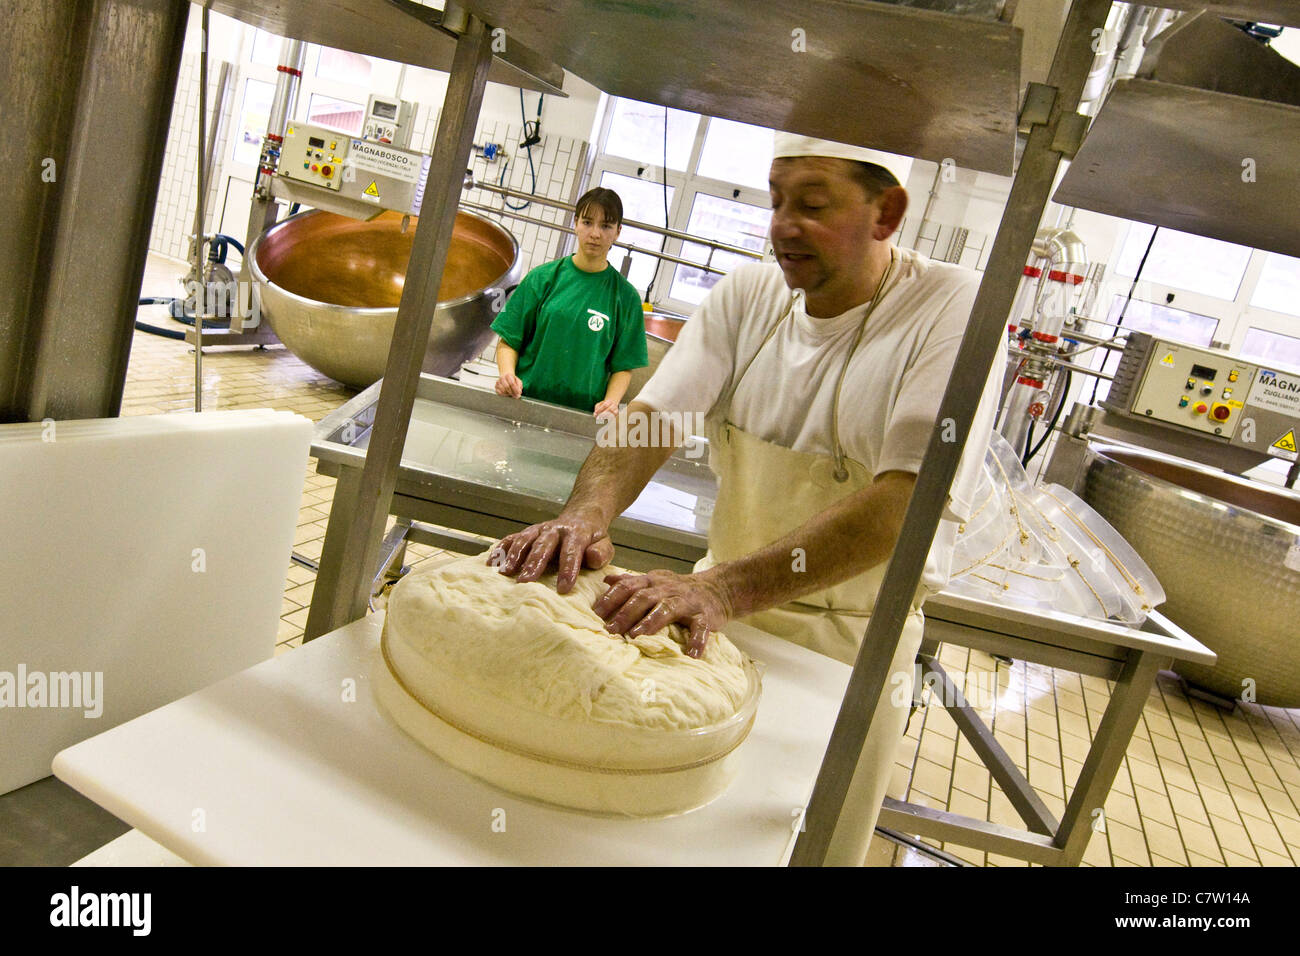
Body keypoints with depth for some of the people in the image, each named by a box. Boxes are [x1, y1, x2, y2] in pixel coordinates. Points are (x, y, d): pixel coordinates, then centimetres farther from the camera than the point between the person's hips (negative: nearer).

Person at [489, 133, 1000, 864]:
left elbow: (908, 500, -30)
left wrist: (726, 589, -40)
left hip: (849, 647, -3)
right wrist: (589, 511, -33)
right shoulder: (749, 295, -2)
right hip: (724, 607, 4)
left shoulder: (955, 309, -18)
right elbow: (654, 416, -12)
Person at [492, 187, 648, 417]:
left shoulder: (625, 296, 4)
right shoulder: (543, 277, 5)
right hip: (523, 401, 0)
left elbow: (623, 366, 4)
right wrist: (508, 374, -12)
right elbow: (508, 340, 7)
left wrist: (611, 402, -14)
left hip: (582, 414, 0)